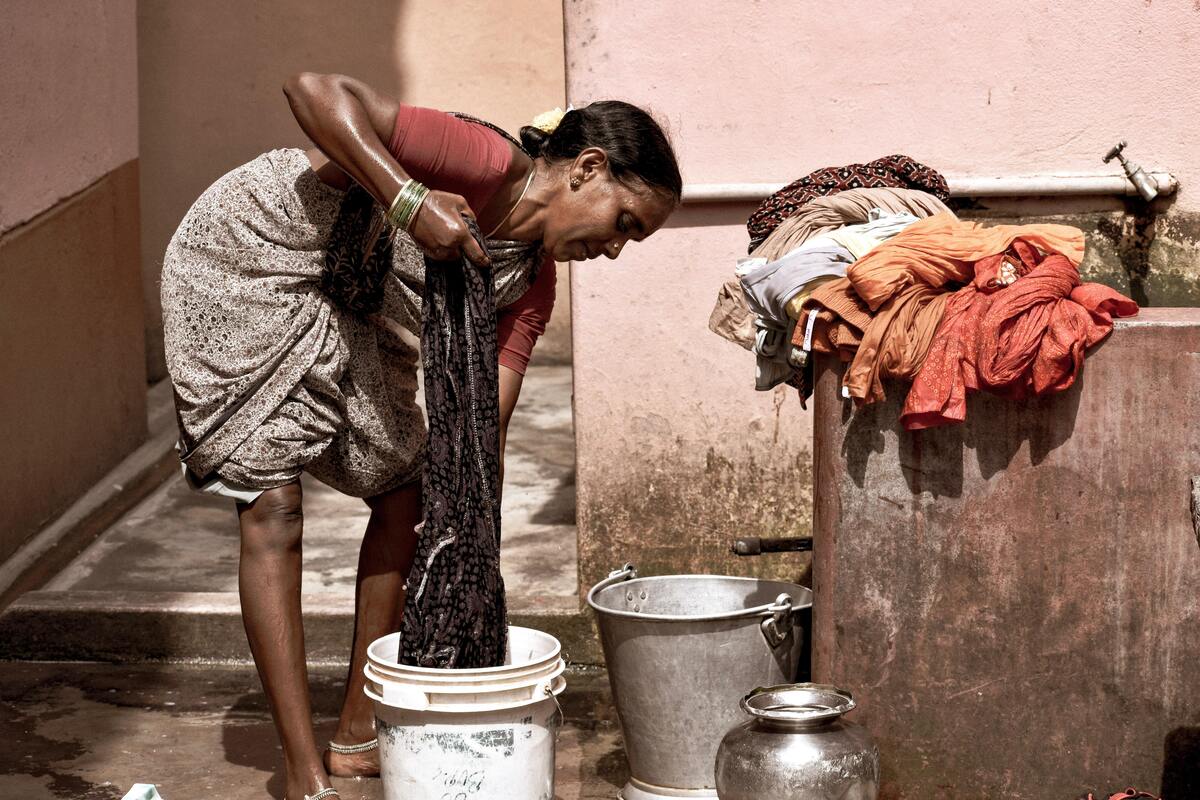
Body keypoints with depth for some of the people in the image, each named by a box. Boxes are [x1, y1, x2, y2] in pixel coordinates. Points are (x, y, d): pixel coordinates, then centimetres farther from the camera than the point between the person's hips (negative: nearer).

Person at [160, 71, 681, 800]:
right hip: (246, 255, -9)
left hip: (350, 314, 9)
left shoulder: (533, 282, -4)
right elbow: (316, 91, -37)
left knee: (407, 491, 8)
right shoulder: (488, 163, -28)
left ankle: (359, 738, 19)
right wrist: (413, 202, -46)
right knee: (273, 507, -12)